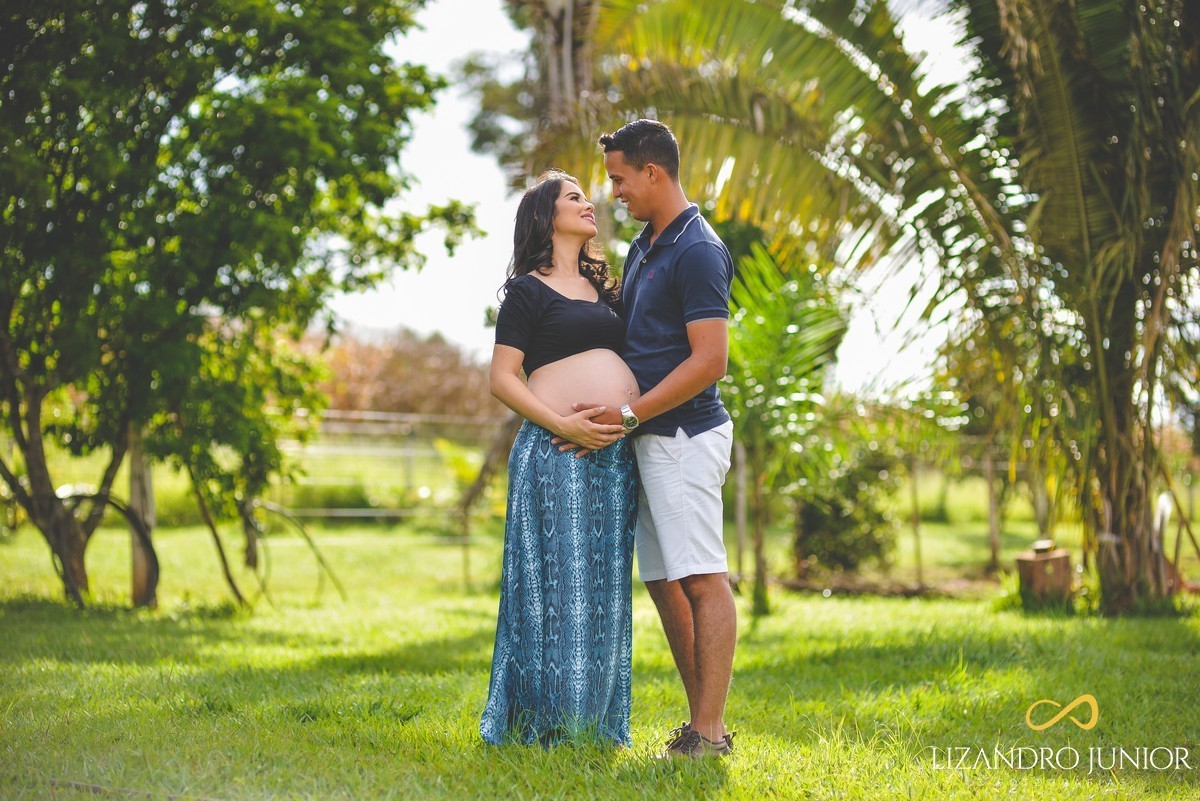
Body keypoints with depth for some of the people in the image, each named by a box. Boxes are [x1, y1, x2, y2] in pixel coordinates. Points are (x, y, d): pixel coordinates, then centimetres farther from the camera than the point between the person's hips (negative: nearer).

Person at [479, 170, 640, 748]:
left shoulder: (603, 288, 22)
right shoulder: (528, 290, 3)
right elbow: (502, 379, -4)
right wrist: (562, 425, -16)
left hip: (616, 455, 6)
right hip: (556, 453, -6)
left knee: (604, 587, 7)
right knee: (558, 581, -6)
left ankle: (595, 722, 13)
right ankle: (546, 721, 0)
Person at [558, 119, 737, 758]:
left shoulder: (697, 251, -13)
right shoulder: (643, 248, 18)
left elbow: (709, 361, -19)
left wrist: (628, 415, -18)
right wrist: (611, 415, 13)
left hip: (684, 434, -10)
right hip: (649, 438, 10)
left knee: (703, 580, -9)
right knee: (663, 582, 10)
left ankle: (709, 733, -8)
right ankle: (699, 722, 15)